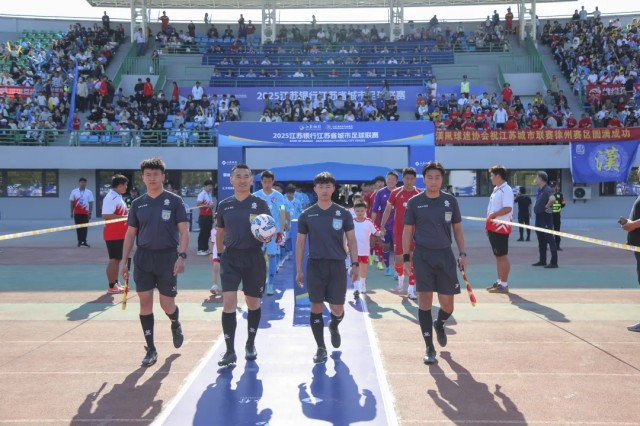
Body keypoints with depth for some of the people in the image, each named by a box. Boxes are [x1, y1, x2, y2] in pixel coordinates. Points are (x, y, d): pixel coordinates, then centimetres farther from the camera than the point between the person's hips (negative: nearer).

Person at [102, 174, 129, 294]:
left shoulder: (117, 197, 13)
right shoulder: (111, 197, -18)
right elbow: (106, 216, -27)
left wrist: (127, 212, 10)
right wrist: (124, 217, -24)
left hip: (119, 234, 10)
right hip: (113, 234, -10)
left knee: (117, 259, 16)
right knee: (114, 260, -3)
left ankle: (115, 283, 25)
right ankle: (111, 287, 4)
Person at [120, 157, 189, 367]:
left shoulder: (174, 201, -2)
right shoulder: (137, 204, 7)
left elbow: (183, 231, -5)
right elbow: (130, 234, 11)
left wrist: (182, 256, -16)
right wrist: (123, 261, 6)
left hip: (167, 258, -3)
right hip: (143, 259, 3)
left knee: (167, 305, 2)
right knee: (145, 303, 1)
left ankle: (176, 325, 37)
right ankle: (151, 349, 13)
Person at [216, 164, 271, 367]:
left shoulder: (260, 203, 0)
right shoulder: (224, 205, 7)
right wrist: (220, 255, 14)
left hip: (254, 257, -1)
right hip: (230, 257, 1)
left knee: (253, 303, 10)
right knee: (228, 302, -9)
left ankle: (250, 344, 29)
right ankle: (230, 351, -2)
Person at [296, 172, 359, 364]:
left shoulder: (343, 213, 2)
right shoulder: (306, 215, 3)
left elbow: (351, 241, 5)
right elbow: (300, 243, 6)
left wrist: (355, 264, -3)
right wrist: (299, 270, 4)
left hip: (337, 265, 0)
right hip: (315, 265, 0)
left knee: (337, 309, 3)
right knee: (316, 307, 2)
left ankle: (333, 327, 39)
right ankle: (321, 348, 16)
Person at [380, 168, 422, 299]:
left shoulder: (420, 194, -1)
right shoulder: (396, 193, -2)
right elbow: (387, 210, 5)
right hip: (399, 231, 0)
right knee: (399, 259, 4)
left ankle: (411, 289, 4)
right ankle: (400, 277, 36)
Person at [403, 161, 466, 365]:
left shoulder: (451, 201, 5)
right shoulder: (414, 202, 0)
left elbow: (457, 229, 12)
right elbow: (407, 231, 3)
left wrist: (462, 254, 6)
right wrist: (406, 258, -2)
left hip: (445, 256, 2)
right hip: (422, 256, -1)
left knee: (447, 304, 2)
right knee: (424, 302, -1)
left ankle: (439, 325, 39)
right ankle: (429, 348, 11)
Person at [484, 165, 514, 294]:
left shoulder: (506, 190, -14)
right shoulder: (496, 189, 16)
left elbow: (508, 208, -26)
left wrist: (492, 215, -21)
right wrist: (488, 223, 14)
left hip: (501, 227, -10)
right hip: (493, 227, 10)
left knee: (503, 256, -3)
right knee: (497, 256, 14)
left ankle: (504, 284, 3)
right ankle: (499, 281, 23)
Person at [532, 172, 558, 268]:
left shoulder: (547, 190, -17)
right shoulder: (539, 190, 12)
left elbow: (552, 199, -36)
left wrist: (547, 207, -22)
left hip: (545, 218, -10)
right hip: (539, 217, 10)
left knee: (549, 239, -6)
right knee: (541, 240, 15)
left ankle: (554, 262, -4)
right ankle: (542, 260, 23)